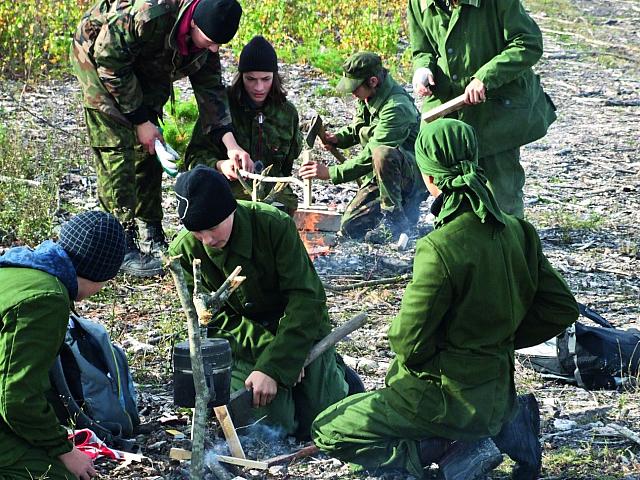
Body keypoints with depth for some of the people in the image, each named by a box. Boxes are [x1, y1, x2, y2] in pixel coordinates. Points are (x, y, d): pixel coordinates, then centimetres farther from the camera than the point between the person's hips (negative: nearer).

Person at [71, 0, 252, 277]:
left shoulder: (206, 39, -15)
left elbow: (211, 90, -8)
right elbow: (110, 62, -29)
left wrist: (230, 144, -20)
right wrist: (140, 121, -23)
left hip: (144, 71, 7)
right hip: (98, 59, -7)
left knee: (148, 151, 4)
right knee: (116, 151, -14)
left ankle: (151, 238, 11)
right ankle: (122, 246, -13)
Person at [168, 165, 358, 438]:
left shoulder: (275, 225, -24)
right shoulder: (184, 252, -16)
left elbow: (305, 300, -22)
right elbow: (215, 320, -11)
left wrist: (273, 367, -29)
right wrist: (270, 351, -23)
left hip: (301, 329, -1)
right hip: (244, 342, 2)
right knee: (273, 425, -17)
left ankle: (334, 373, 26)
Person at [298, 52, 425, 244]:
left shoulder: (396, 108, -27)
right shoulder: (366, 98, 1)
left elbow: (371, 156, -28)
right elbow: (357, 129, 20)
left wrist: (330, 173, -26)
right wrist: (338, 138, -2)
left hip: (415, 176, -8)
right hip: (379, 175, 8)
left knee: (383, 154, -39)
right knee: (351, 227, -4)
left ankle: (394, 215, -20)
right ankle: (407, 211, 16)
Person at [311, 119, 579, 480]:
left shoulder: (440, 248, -26)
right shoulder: (517, 231, -5)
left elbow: (409, 343, -21)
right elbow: (562, 308, 2)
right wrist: (504, 339, 11)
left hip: (447, 395, -7)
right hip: (498, 391, 8)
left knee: (327, 433, 5)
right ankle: (505, 426, 13)